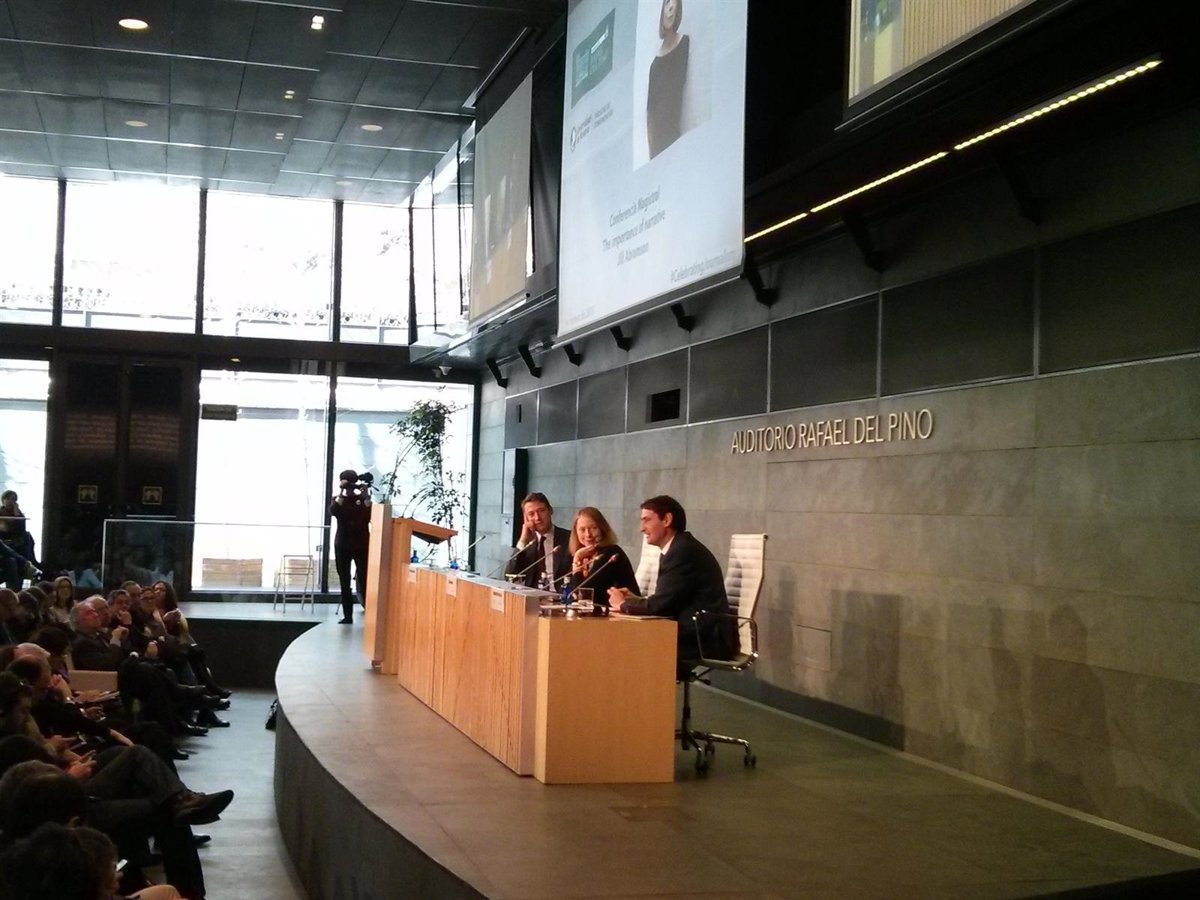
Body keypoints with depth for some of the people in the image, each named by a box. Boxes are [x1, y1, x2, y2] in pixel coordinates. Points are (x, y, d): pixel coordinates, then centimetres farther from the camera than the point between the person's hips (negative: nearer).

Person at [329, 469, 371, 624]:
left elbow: (370, 517, -6)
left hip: (362, 545, -1)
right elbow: (333, 511, -15)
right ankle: (347, 616, 4)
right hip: (342, 545, 1)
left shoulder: (363, 499, 6)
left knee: (364, 580, -9)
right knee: (345, 582, 1)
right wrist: (341, 493, -20)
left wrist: (366, 497, -14)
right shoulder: (338, 499, 6)